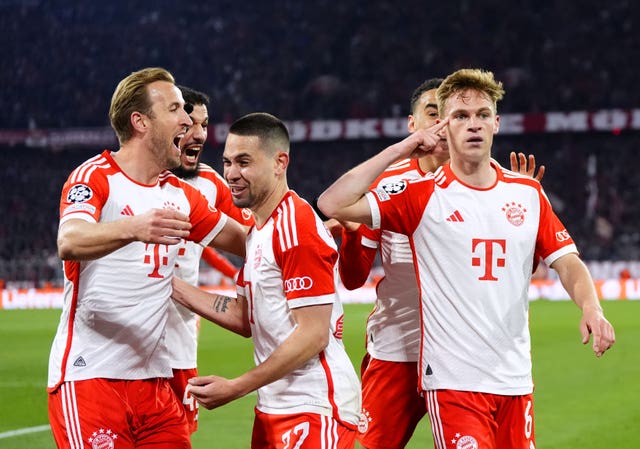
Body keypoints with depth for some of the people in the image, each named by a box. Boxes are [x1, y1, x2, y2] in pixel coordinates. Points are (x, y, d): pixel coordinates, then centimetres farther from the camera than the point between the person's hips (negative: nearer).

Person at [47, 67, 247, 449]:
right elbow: (69, 243, -26)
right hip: (89, 374, -6)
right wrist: (133, 227, -43)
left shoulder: (180, 195, 15)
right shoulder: (95, 177, -6)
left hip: (155, 377, 7)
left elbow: (243, 240, 27)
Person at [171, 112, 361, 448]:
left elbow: (313, 335, -20)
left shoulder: (297, 228, -16)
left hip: (314, 410, -9)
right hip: (272, 408, 9)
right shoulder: (259, 229, 14)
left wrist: (235, 388, -18)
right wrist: (174, 287, 9)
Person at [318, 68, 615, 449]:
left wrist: (591, 307, -12)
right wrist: (397, 151, -10)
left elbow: (567, 261, 9)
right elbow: (333, 204, -11)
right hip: (452, 380, -4)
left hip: (516, 378, 4)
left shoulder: (528, 193, 9)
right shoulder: (423, 195, -3)